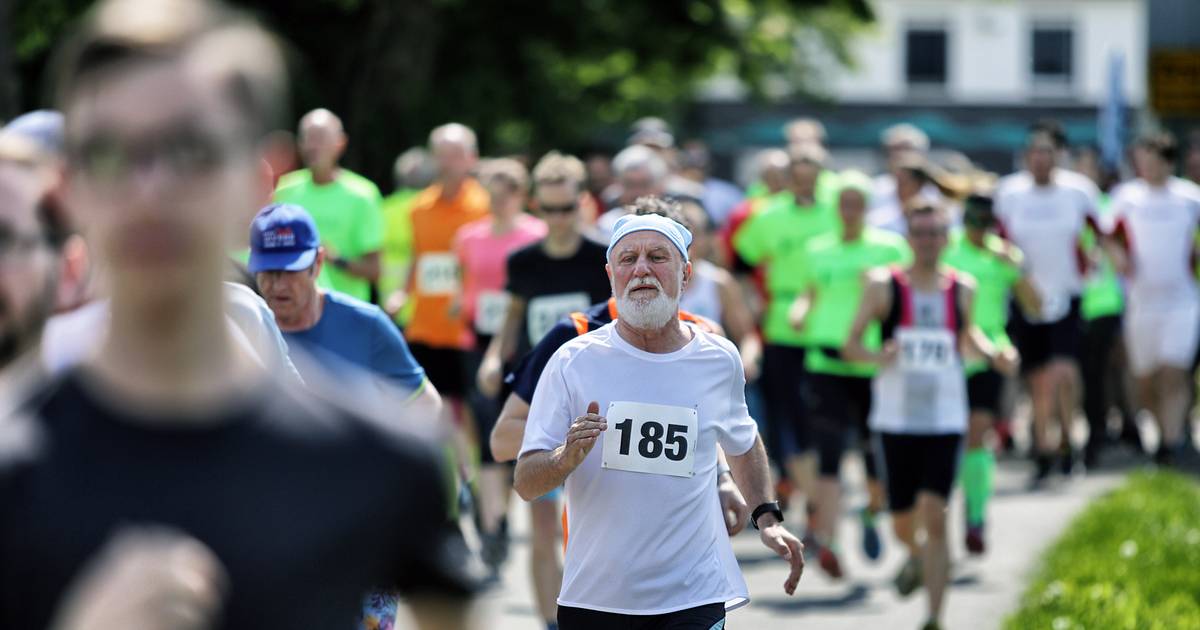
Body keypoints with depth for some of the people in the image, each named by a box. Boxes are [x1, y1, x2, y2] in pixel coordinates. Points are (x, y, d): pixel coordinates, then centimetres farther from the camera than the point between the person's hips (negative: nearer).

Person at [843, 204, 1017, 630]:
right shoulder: (884, 285, -3)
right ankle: (915, 557, 48)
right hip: (896, 416, 0)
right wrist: (875, 356, -24)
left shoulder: (962, 289, 4)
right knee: (903, 522, 11)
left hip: (945, 419, 0)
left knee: (935, 517, -13)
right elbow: (851, 344, -3)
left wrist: (993, 356, 5)